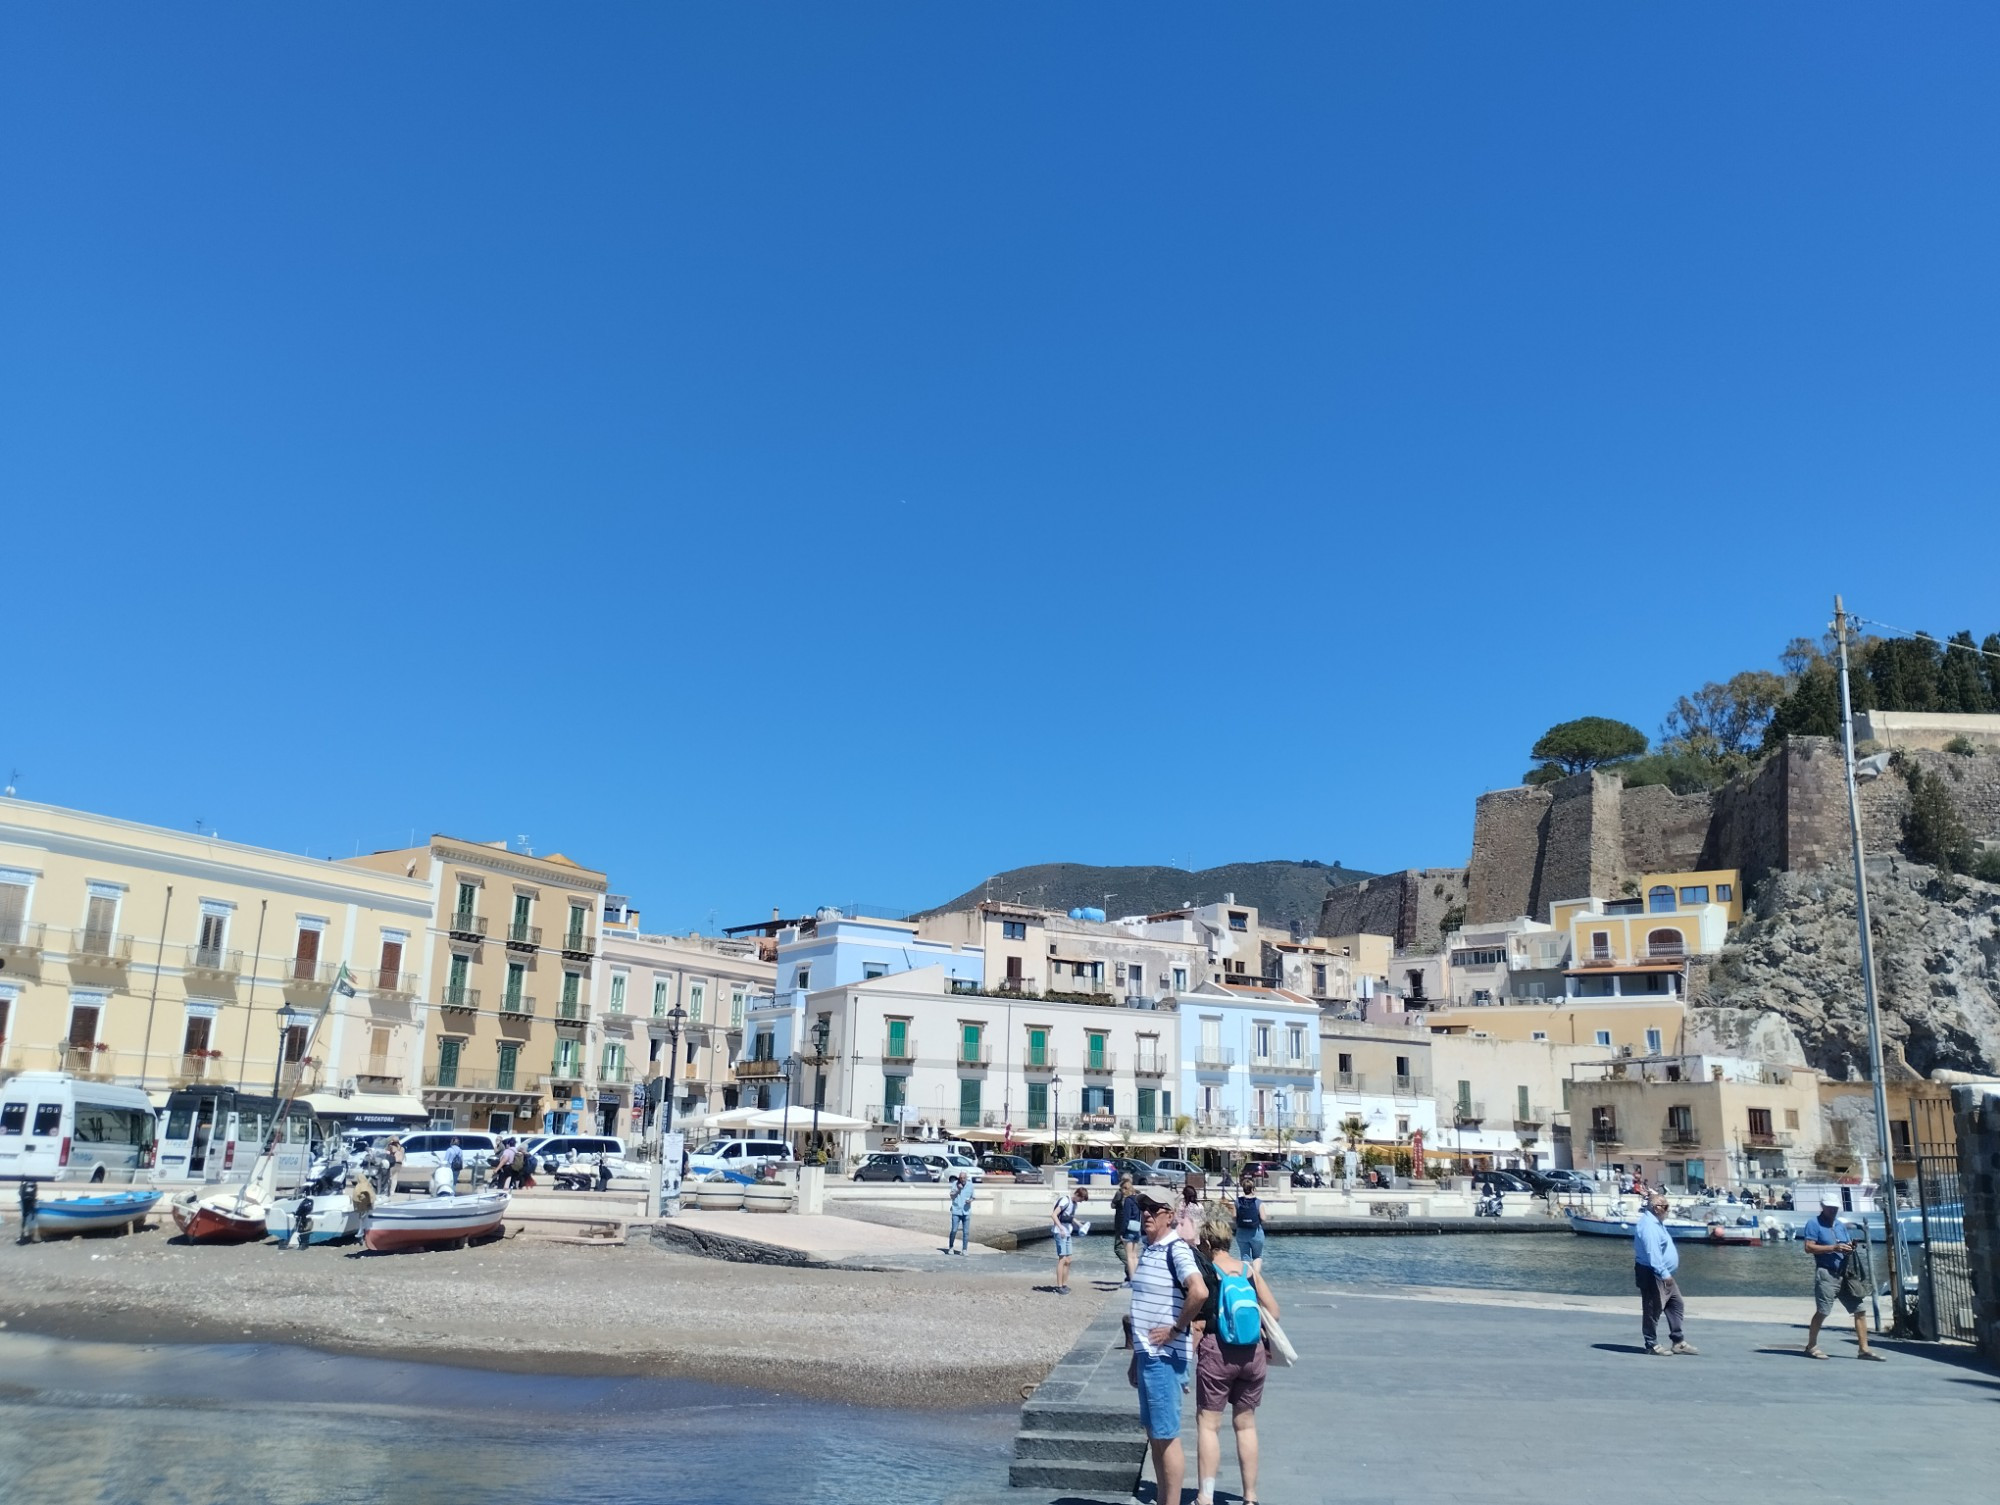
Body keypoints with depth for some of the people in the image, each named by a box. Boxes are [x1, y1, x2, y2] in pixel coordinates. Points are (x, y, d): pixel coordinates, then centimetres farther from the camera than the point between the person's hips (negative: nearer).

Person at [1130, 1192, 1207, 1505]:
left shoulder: (1176, 1250, -15)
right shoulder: (1147, 1250, 12)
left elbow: (1199, 1292, -32)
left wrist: (1175, 1330, -20)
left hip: (1164, 1356, -9)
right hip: (1147, 1354, 9)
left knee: (1166, 1436, -2)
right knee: (1153, 1434, 16)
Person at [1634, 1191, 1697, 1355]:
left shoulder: (1656, 1223, 14)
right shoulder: (1649, 1226, -21)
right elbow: (1652, 1253, -27)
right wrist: (1664, 1274, -28)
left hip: (1663, 1275, 11)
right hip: (1652, 1274, -11)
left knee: (1676, 1304, 12)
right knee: (1653, 1310, -2)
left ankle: (1679, 1342, 18)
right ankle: (1652, 1345, 6)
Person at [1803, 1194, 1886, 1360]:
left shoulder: (1841, 1225, 19)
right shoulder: (1814, 1223, -2)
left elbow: (1847, 1247, 22)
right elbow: (1809, 1247, -12)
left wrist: (1850, 1247, -2)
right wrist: (1834, 1248, -17)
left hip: (1845, 1274, 7)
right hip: (1826, 1273, -7)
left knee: (1860, 1310, 2)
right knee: (1822, 1311, -6)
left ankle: (1864, 1349, 8)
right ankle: (1811, 1346, 6)